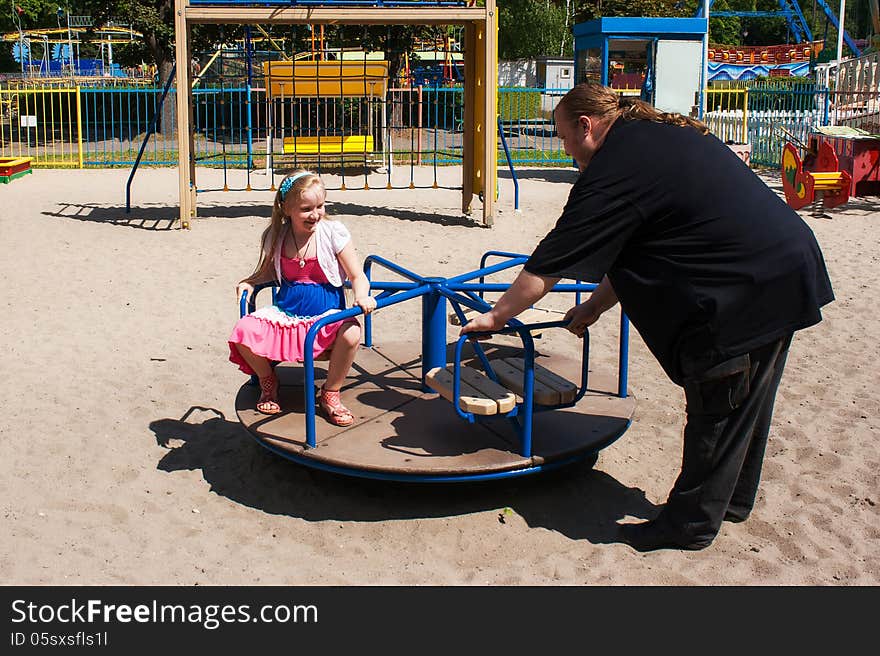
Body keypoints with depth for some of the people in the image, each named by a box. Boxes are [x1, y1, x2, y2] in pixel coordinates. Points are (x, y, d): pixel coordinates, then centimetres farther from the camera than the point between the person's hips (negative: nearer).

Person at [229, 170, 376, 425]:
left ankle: (330, 393, -7)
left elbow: (357, 276, -6)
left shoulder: (333, 232, -8)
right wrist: (249, 282, 1)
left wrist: (362, 296, -29)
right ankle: (268, 381, 11)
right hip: (285, 313, 3)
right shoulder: (275, 237, 1)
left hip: (326, 313, -3)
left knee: (350, 333, -36)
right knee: (243, 332, -23)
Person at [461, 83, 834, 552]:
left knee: (716, 412, 4)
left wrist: (495, 317, 1)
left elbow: (547, 268, -11)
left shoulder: (614, 169, -16)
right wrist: (594, 307, 24)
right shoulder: (659, 137, 14)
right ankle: (732, 499, 38)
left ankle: (690, 523, 18)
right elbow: (631, 251, 21)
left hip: (749, 290, -10)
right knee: (744, 404, 22)